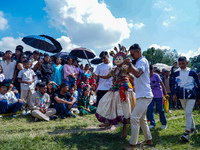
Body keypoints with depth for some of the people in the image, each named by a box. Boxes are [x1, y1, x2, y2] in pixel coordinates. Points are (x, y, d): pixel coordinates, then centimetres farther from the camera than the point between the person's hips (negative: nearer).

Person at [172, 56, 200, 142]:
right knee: (188, 113, 15)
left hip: (191, 96, -3)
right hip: (181, 96, 4)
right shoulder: (176, 73, 4)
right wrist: (174, 93, -11)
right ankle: (193, 128, 33)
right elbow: (174, 84, 4)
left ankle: (187, 133, -14)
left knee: (188, 113, -14)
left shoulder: (192, 72, -2)